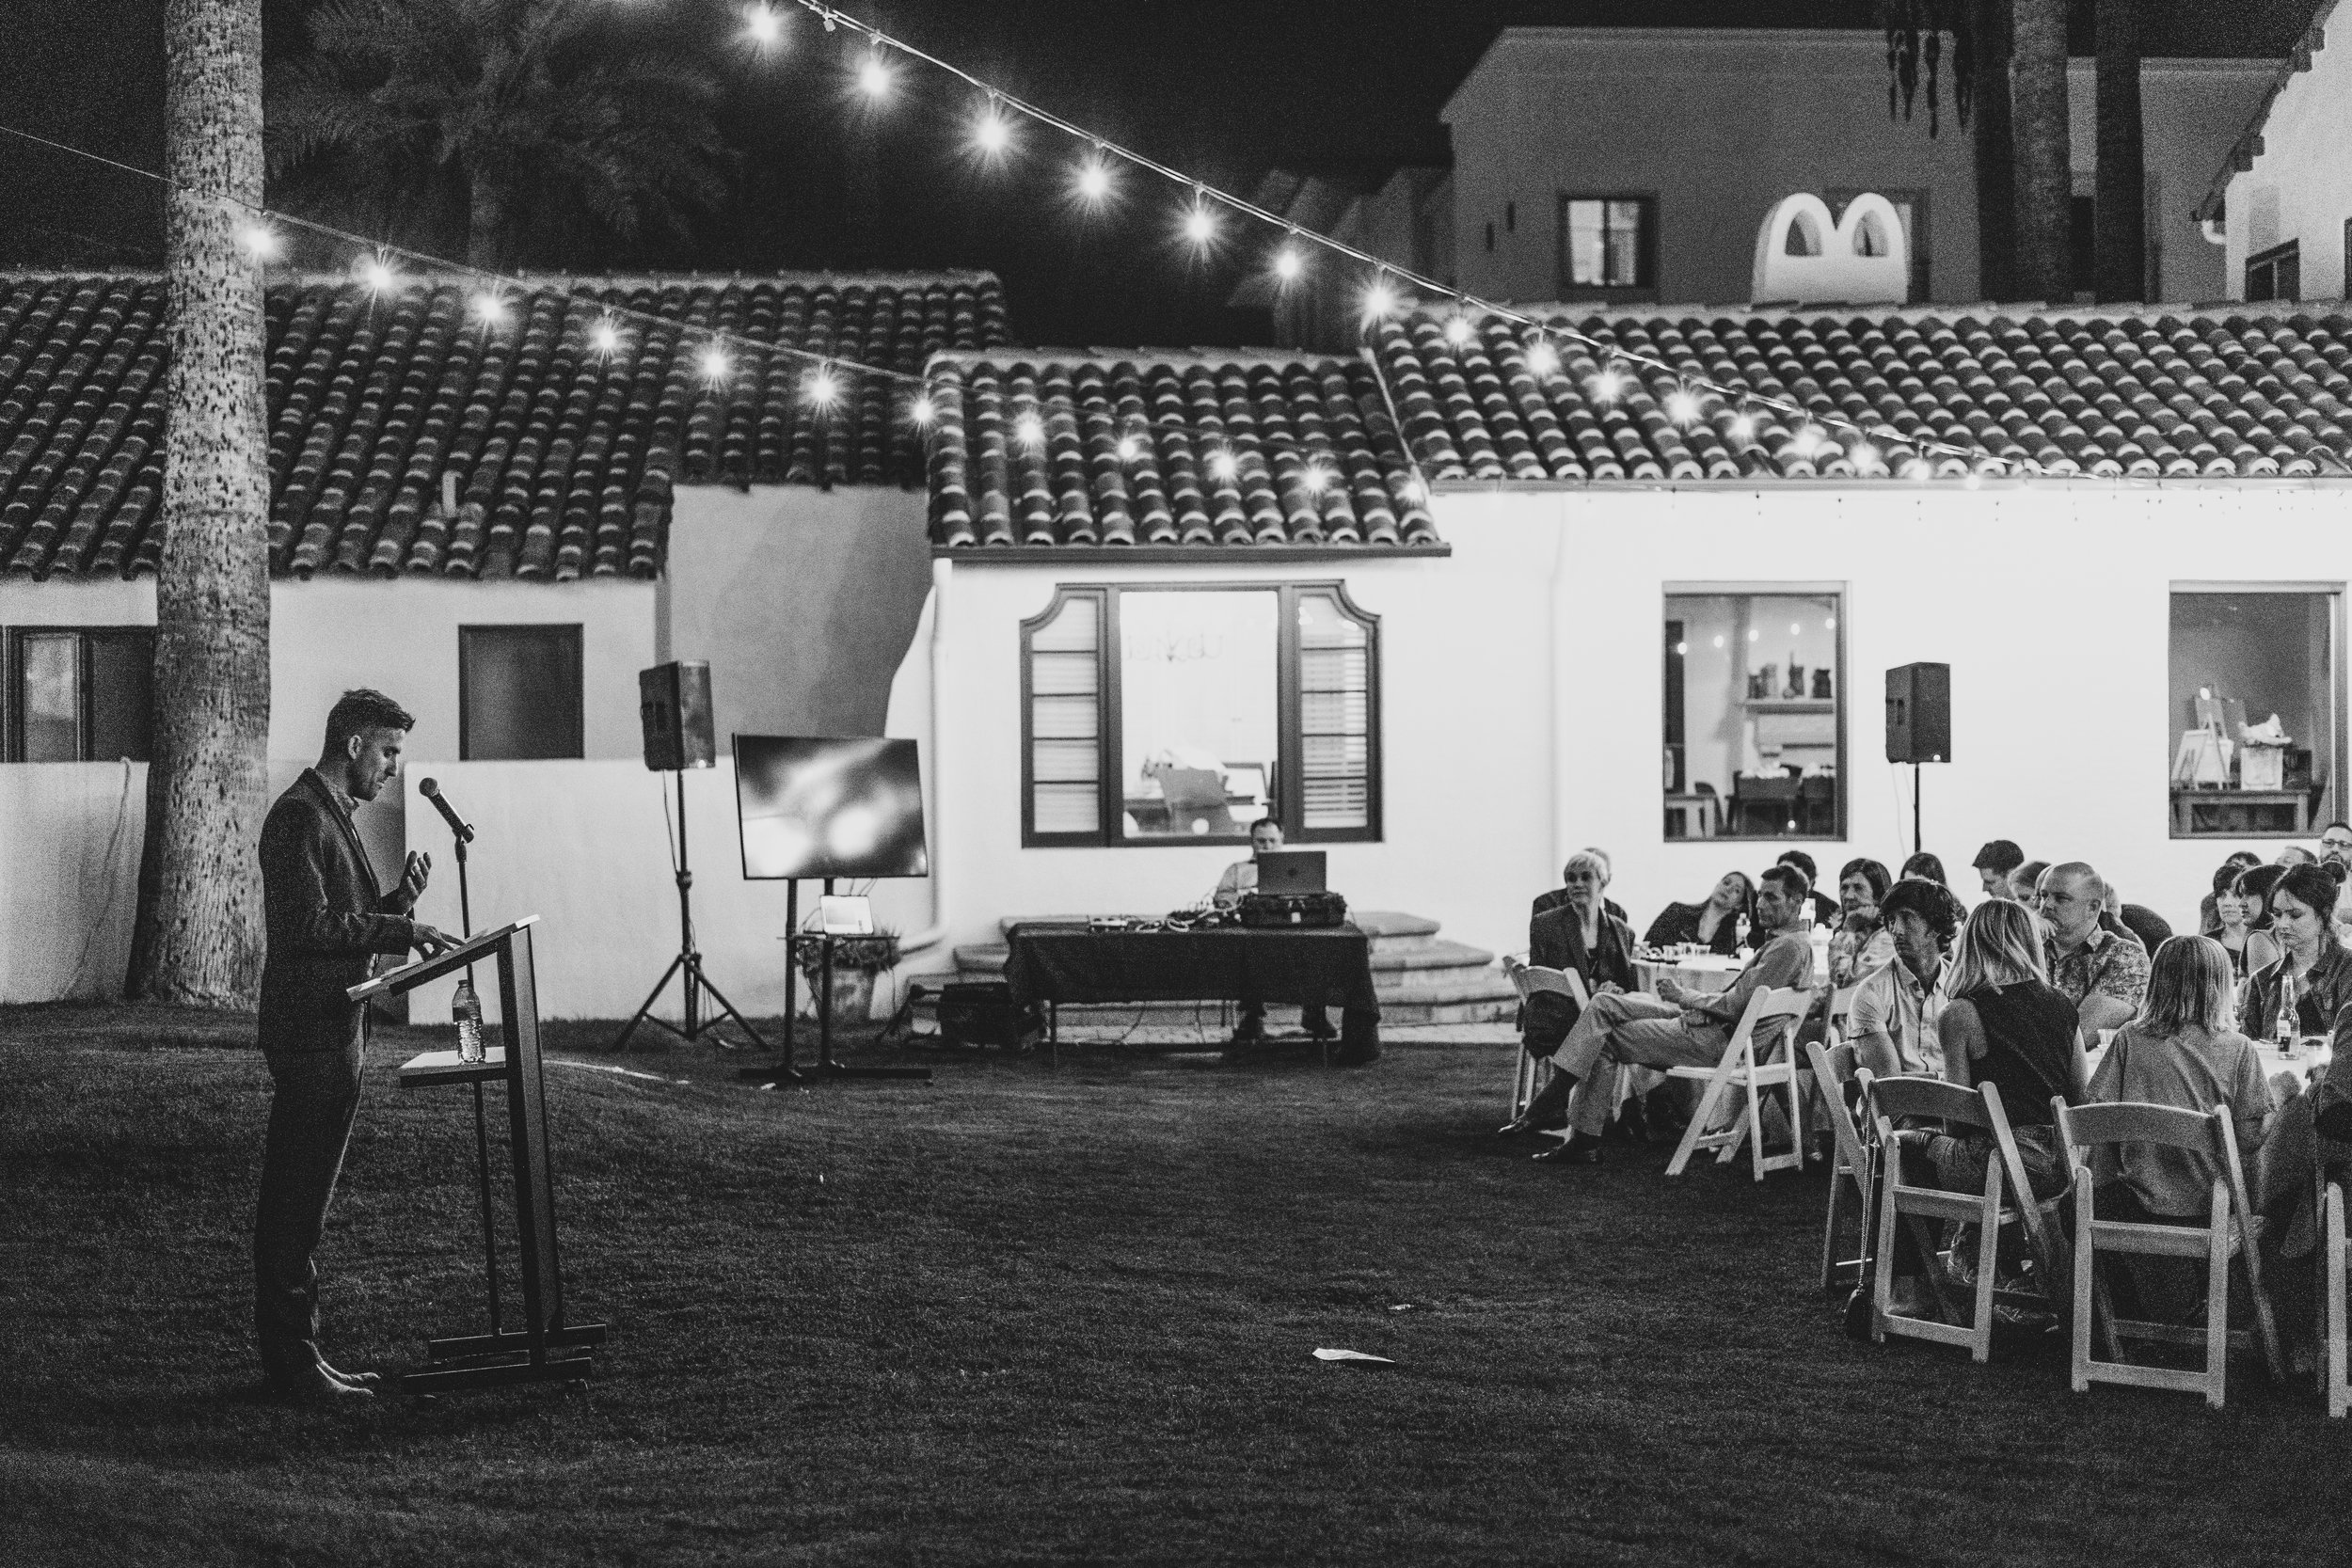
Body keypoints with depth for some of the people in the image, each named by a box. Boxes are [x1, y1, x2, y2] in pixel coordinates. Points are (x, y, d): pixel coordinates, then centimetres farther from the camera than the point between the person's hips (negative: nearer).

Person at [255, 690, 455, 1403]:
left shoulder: (334, 815, 20)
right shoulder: (299, 816, -13)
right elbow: (309, 927, -21)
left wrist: (401, 898, 7)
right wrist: (401, 929, -18)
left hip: (336, 1032, 10)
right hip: (310, 1036, -10)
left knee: (302, 1202, 12)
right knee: (295, 1203, -7)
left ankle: (292, 1350, 17)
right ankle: (291, 1358, -5)